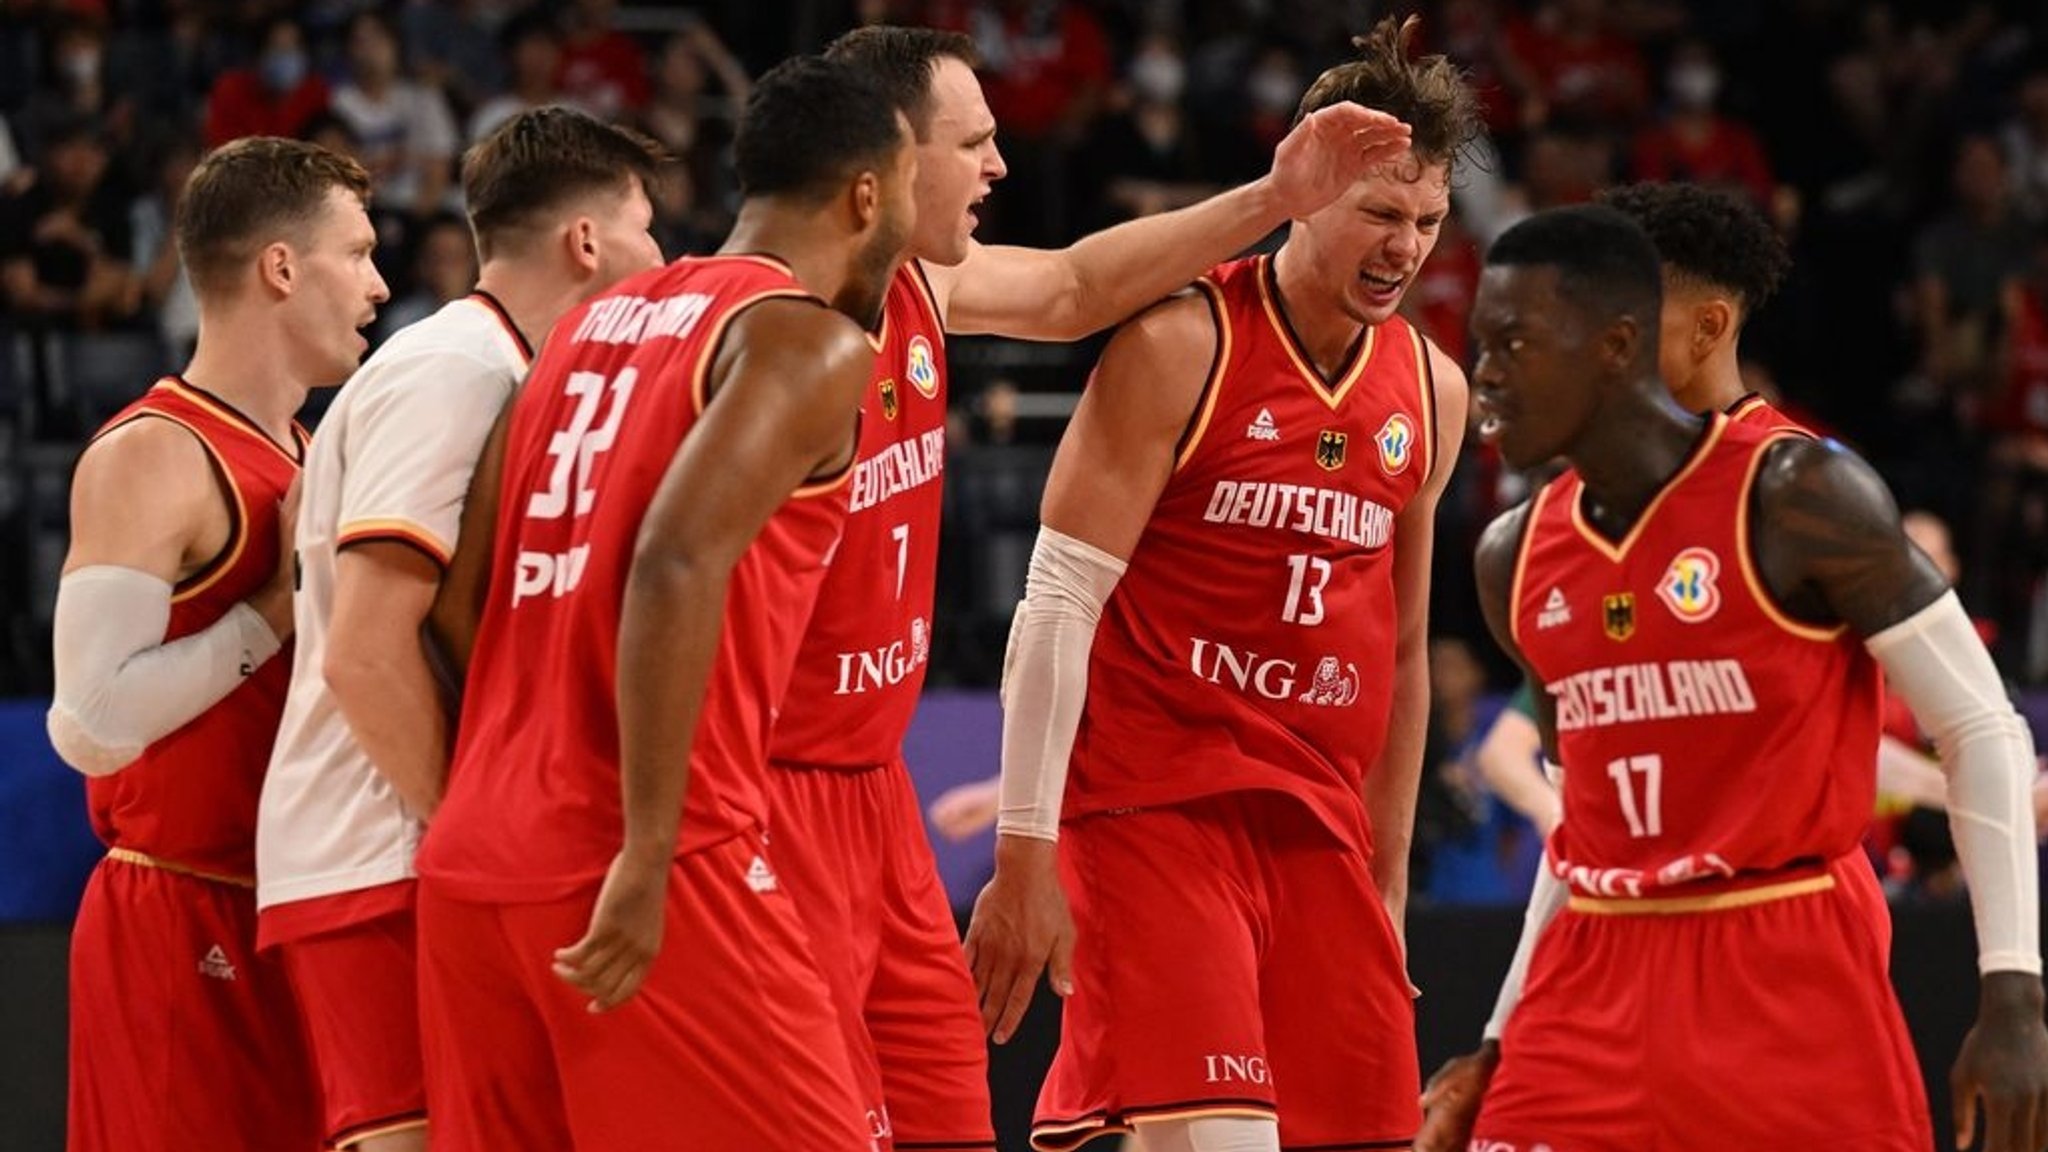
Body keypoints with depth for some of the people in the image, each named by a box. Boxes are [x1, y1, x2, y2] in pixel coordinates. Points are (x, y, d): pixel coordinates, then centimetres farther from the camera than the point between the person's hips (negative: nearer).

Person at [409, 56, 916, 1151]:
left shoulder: (594, 324, 19)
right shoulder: (809, 341, -5)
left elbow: (467, 584, 16)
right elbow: (680, 562, -19)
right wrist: (648, 856, -21)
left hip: (475, 864, 8)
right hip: (636, 877, -8)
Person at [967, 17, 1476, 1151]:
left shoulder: (1433, 395, 10)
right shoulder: (1181, 345, -9)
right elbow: (1059, 603, -11)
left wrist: (1389, 883, 18)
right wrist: (1024, 860, -16)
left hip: (1316, 826, 6)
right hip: (1152, 800, -6)